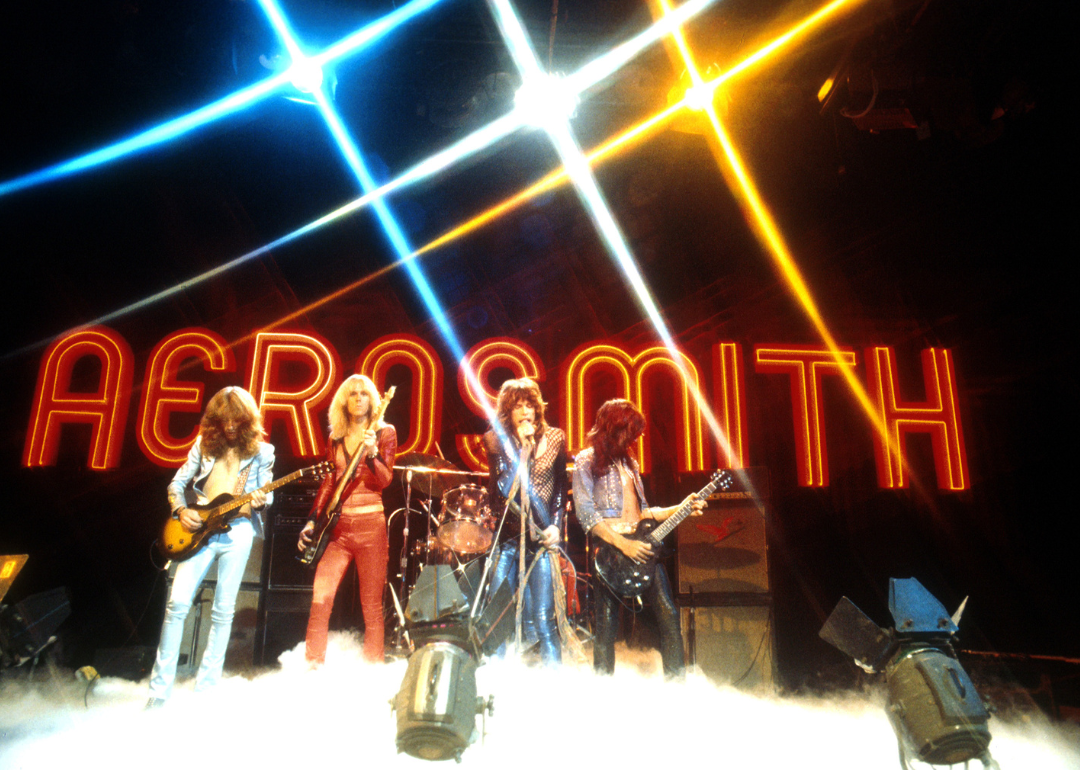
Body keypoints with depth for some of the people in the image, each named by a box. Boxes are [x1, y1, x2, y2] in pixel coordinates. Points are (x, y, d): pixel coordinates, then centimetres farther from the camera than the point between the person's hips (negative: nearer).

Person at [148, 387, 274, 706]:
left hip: (237, 529, -1)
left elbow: (267, 493, 7)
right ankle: (160, 688, 5)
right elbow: (176, 483, 13)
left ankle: (205, 686, 14)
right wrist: (181, 510, -5)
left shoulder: (261, 451, 6)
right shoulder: (205, 444, 9)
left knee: (223, 610, 2)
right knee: (178, 602, -7)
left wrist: (260, 500, -16)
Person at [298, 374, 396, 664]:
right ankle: (313, 666, 7)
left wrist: (371, 454, -25)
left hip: (370, 524, -4)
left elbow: (385, 480, -8)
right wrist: (312, 520, 9)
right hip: (337, 524, 4)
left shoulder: (384, 432, 2)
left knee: (371, 606, 0)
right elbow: (328, 482, 16)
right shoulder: (336, 437, 13)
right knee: (320, 598, -4)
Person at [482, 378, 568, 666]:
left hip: (542, 537, -1)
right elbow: (502, 488, -12)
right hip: (507, 537, 1)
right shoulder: (496, 441, 1)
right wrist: (523, 447, -14)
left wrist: (555, 525, -3)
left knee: (543, 621, -4)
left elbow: (561, 489, 10)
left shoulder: (554, 439, 4)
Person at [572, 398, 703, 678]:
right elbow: (585, 513, -11)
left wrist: (679, 509, 10)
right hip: (608, 550, -6)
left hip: (642, 548, 6)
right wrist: (622, 544, -19)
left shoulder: (628, 462, 21)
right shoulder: (587, 460, -1)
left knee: (669, 615, -1)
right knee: (606, 626, -2)